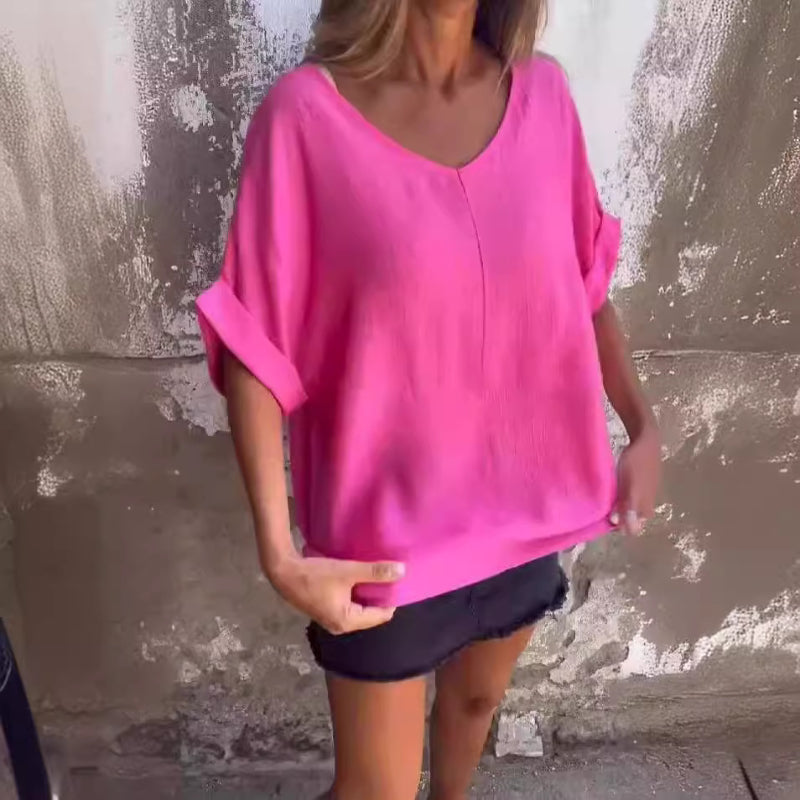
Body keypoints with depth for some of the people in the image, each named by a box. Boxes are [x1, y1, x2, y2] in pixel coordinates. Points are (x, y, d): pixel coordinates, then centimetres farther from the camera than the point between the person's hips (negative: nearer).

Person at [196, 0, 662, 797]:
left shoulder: (542, 93, -4)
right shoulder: (307, 112, -17)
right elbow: (253, 347, -14)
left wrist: (643, 426, 6)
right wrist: (279, 552, -17)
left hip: (523, 503, 5)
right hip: (384, 532, -4)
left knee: (477, 697, 31)